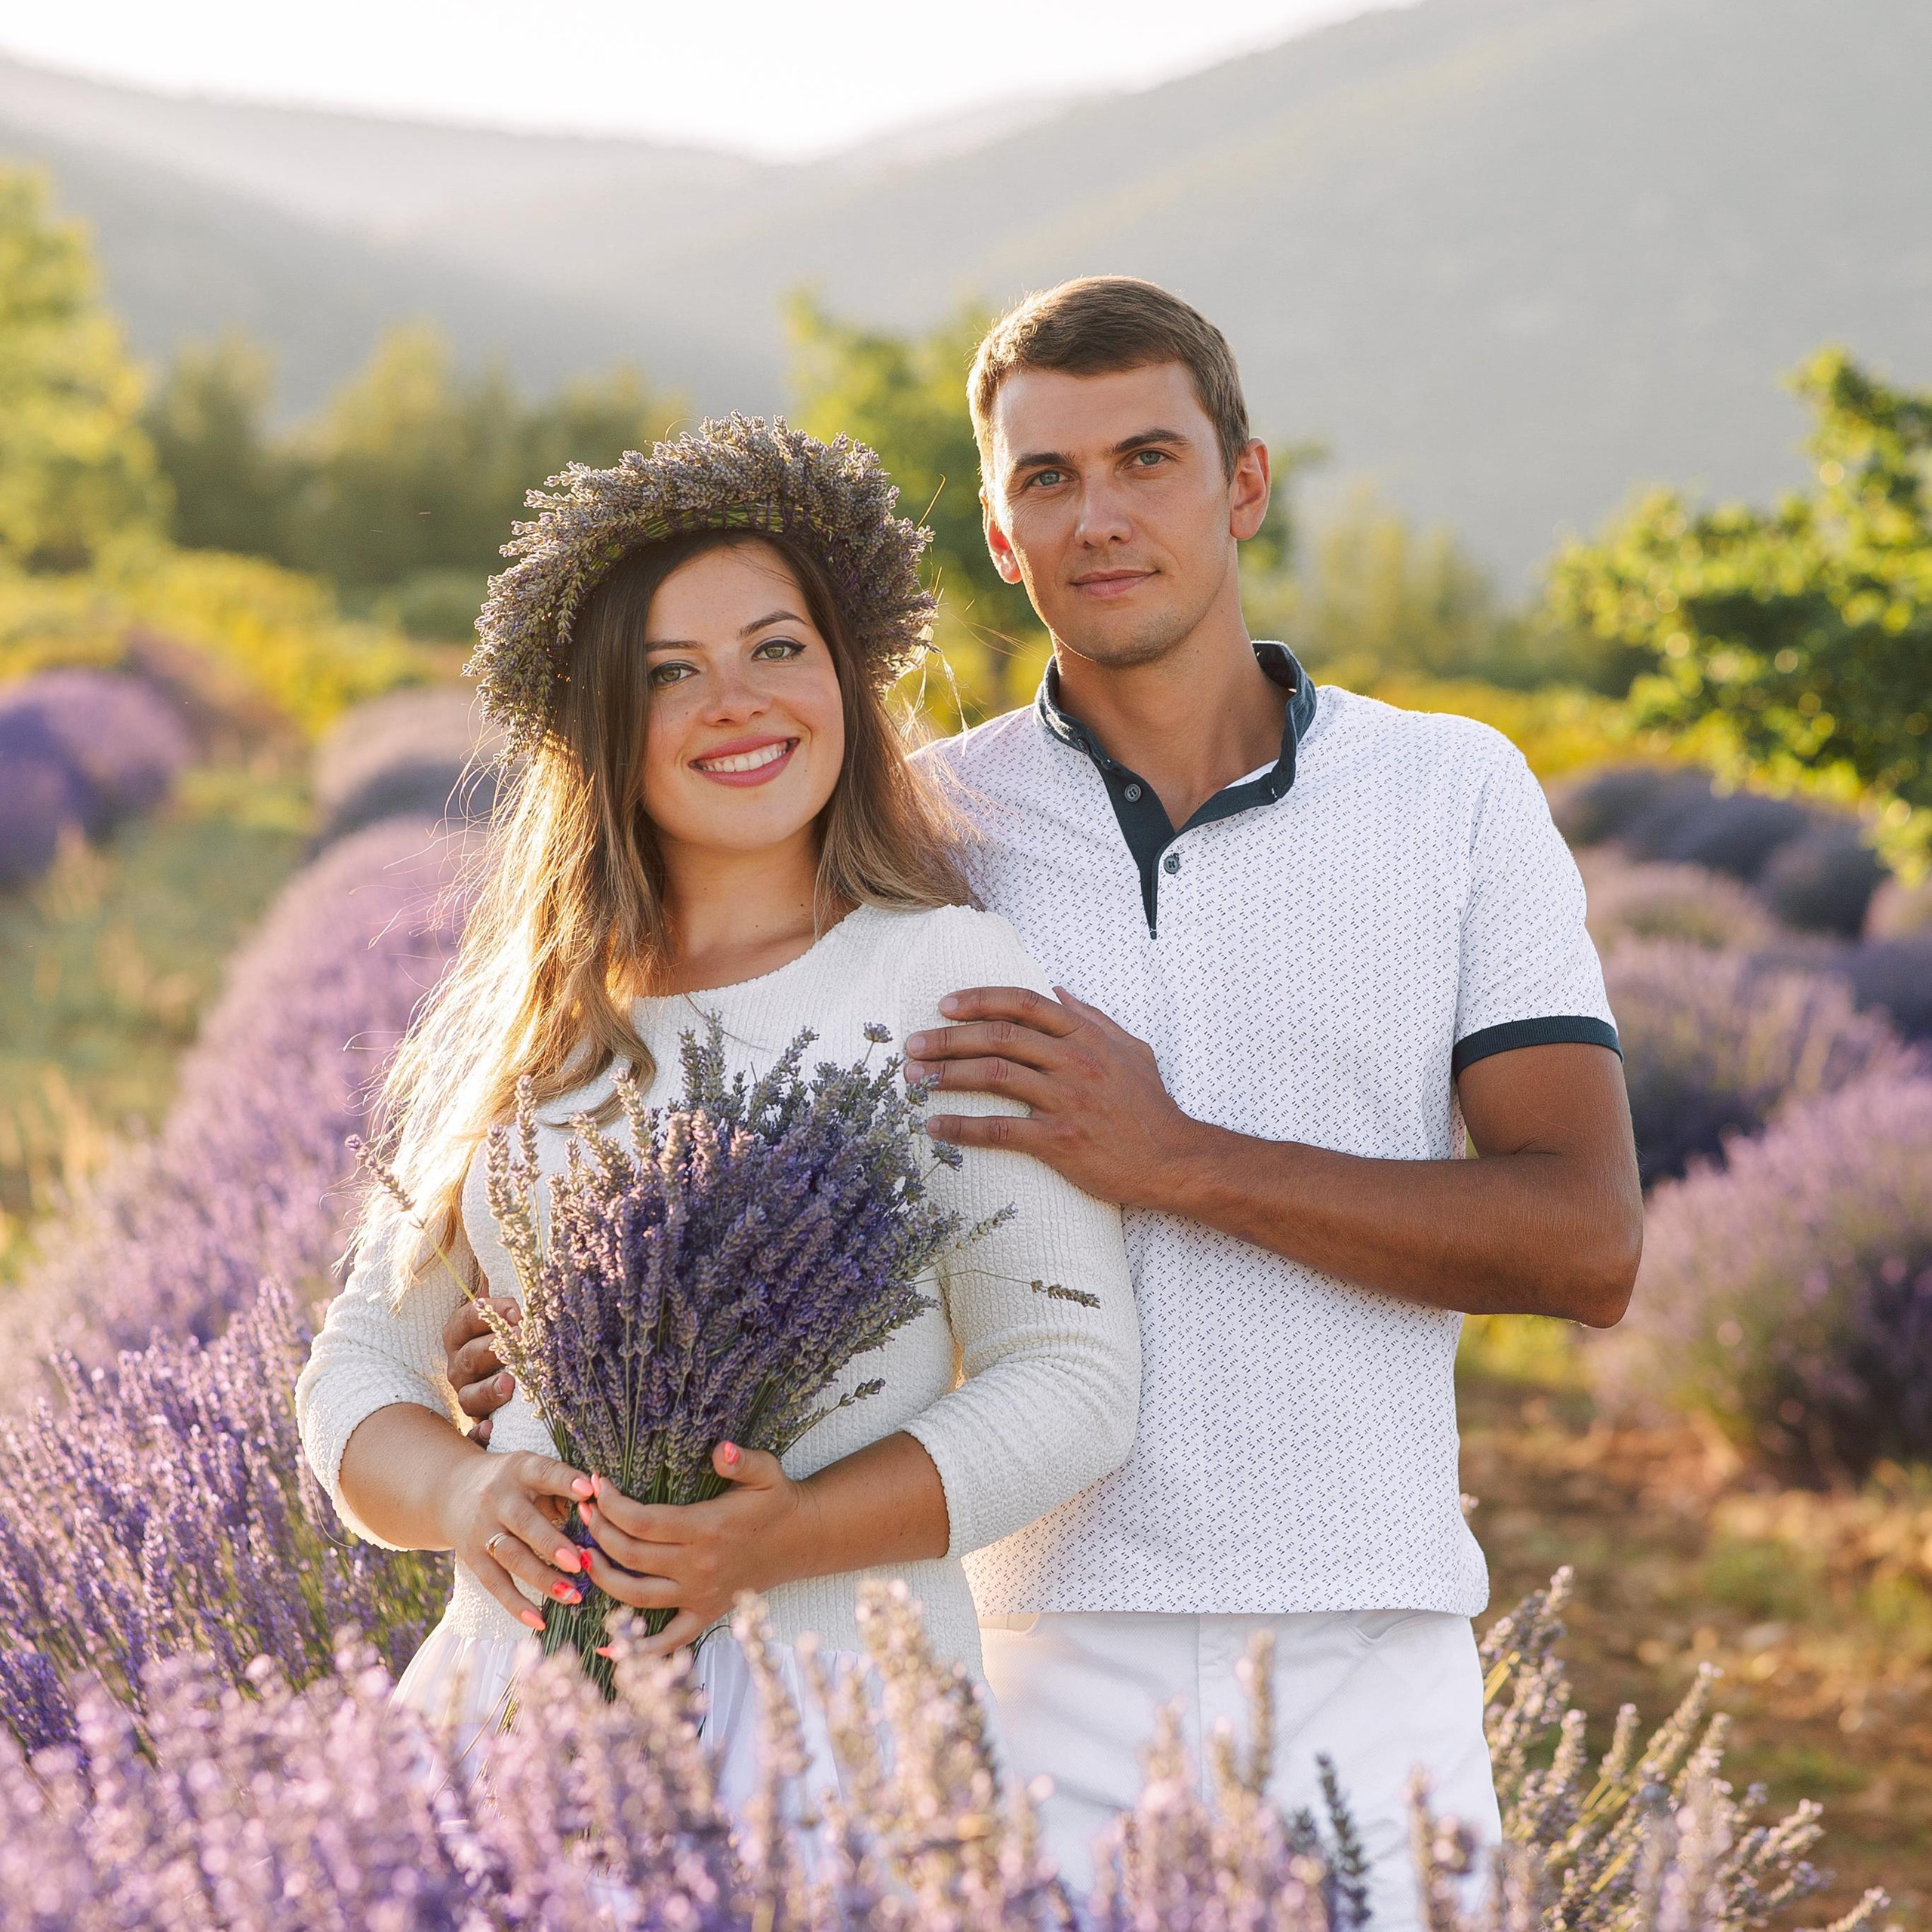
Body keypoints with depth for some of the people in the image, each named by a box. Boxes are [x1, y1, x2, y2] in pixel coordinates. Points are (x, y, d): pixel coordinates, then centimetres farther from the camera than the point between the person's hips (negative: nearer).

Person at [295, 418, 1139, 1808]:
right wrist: (464, 1498, -8)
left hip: (832, 1684, -4)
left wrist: (790, 1539, -18)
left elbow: (1076, 1379, -6)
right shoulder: (509, 1020, 12)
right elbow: (362, 1370, 14)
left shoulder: (953, 979, -1)